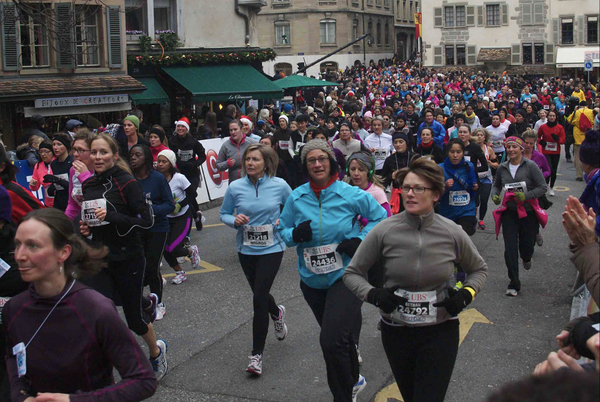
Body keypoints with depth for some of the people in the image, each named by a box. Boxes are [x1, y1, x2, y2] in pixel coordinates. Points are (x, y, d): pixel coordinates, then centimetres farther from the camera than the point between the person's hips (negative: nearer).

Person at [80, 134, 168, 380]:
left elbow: (146, 221, -15)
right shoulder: (89, 185, 6)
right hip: (100, 258, 5)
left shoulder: (127, 183, -12)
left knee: (134, 318, 4)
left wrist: (112, 217, -25)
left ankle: (156, 352, 35)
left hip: (127, 258, -5)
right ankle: (146, 304, 24)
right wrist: (86, 227, 0)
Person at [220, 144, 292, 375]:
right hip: (246, 250, 3)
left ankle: (257, 354, 0)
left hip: (272, 248, -3)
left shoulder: (279, 185, -8)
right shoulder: (235, 188, -5)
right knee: (260, 294, 20)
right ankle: (277, 313, 57)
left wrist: (284, 220, -9)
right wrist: (234, 220, -15)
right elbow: (224, 214, 6)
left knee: (259, 299, -11)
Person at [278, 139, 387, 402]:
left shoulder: (351, 195, -10)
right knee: (339, 336, 23)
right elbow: (283, 230, 7)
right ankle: (353, 380, 49)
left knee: (331, 341, -18)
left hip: (346, 276, -4)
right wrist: (295, 234, -16)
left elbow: (379, 217, 3)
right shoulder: (296, 198, -3)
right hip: (312, 280, 5)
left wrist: (361, 240, -11)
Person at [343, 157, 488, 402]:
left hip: (440, 332, -1)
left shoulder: (452, 233, -9)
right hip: (395, 333, 1)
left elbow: (479, 269, 9)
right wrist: (373, 295, -19)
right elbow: (352, 273, -1)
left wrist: (466, 295, -9)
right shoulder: (384, 232, -12)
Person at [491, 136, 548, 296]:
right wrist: (495, 195, -3)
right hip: (509, 212, 2)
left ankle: (526, 258, 47)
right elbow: (496, 185, 18)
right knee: (510, 248, -4)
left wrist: (526, 196, -20)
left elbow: (543, 187, -8)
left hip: (528, 211, -2)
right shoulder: (502, 168, 4)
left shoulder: (530, 166, -8)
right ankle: (514, 284, 6)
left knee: (526, 245, 6)